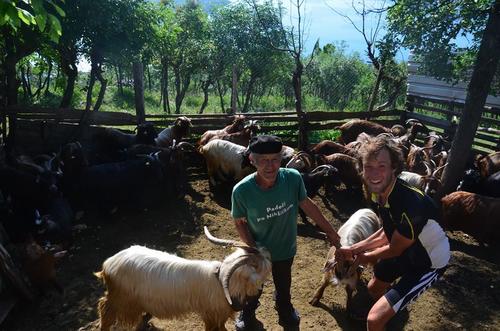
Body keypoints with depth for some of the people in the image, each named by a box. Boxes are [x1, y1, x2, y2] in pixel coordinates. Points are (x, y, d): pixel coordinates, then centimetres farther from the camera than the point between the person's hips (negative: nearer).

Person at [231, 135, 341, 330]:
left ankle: (285, 310, 64)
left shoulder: (293, 178, -28)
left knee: (284, 286, 30)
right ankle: (247, 313, 60)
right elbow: (240, 223, -14)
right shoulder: (241, 191, -32)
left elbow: (307, 205, -9)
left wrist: (330, 232, 0)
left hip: (286, 249, 2)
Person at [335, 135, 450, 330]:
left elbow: (394, 249, -22)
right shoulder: (376, 192, -14)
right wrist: (353, 249, 0)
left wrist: (368, 257, -4)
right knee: (373, 289, 31)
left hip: (429, 262, -7)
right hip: (405, 251, 8)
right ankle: (391, 311, 64)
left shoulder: (411, 203, -39)